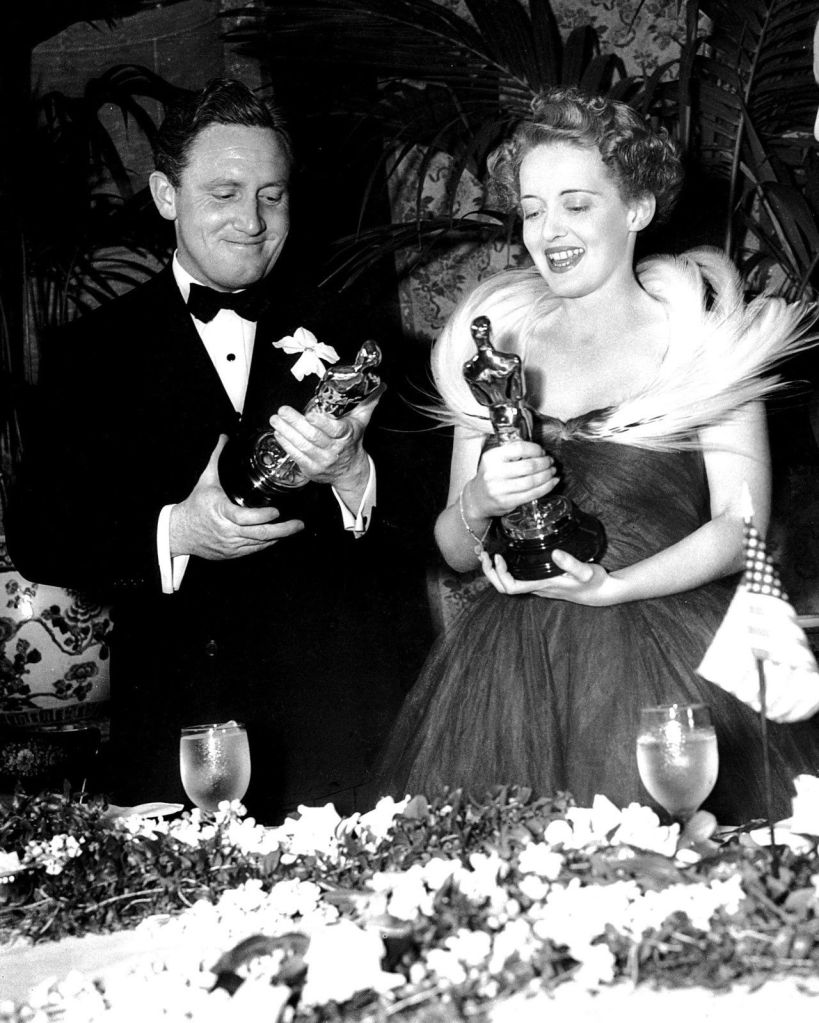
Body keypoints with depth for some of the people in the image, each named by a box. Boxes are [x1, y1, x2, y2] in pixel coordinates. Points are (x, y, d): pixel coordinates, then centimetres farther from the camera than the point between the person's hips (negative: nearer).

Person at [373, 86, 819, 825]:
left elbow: (740, 524, -5)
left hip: (672, 659, -2)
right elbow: (454, 553, 11)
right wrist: (479, 503, -10)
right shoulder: (499, 344, 8)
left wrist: (608, 587, -16)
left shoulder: (700, 334, 0)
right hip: (516, 671, 3)